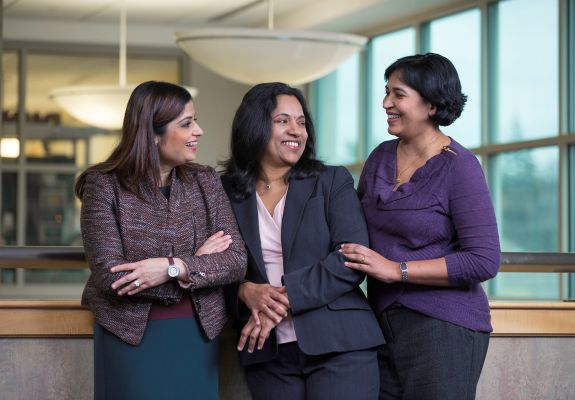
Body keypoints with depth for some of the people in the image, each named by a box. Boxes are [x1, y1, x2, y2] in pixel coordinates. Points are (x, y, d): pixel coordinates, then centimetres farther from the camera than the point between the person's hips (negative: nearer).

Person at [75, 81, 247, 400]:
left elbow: (237, 260, -4)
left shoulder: (206, 182, 2)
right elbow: (109, 274, -16)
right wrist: (197, 264, -13)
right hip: (130, 338, -3)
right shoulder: (103, 185, -9)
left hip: (197, 335, 3)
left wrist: (175, 267, -20)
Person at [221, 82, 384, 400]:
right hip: (267, 353, 2)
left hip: (337, 346, -1)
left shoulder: (333, 182, 5)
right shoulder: (227, 193, 8)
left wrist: (286, 298, -16)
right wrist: (246, 291, -14)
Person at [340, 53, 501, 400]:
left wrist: (396, 269, -18)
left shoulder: (459, 167, -10)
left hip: (444, 328, -6)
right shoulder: (381, 157, 9)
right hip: (383, 324, 6)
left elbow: (484, 261, -16)